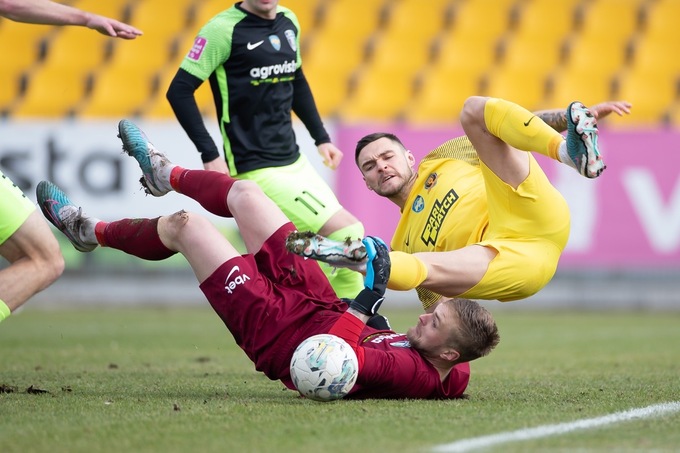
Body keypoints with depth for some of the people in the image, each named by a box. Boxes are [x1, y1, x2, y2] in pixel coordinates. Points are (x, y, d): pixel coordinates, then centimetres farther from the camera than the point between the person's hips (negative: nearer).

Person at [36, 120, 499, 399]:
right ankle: (166, 174, 50)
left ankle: (91, 231, 38)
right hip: (317, 300, 8)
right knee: (244, 192, 16)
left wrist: (364, 305, -35)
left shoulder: (410, 371, -40)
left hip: (275, 327, -7)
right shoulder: (456, 374, -16)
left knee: (183, 225, 7)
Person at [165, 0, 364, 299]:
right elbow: (179, 91, -12)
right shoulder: (224, 29, -12)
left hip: (294, 162, 8)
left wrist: (321, 138, 20)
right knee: (347, 232, -16)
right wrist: (210, 154, -18)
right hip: (256, 170, -8)